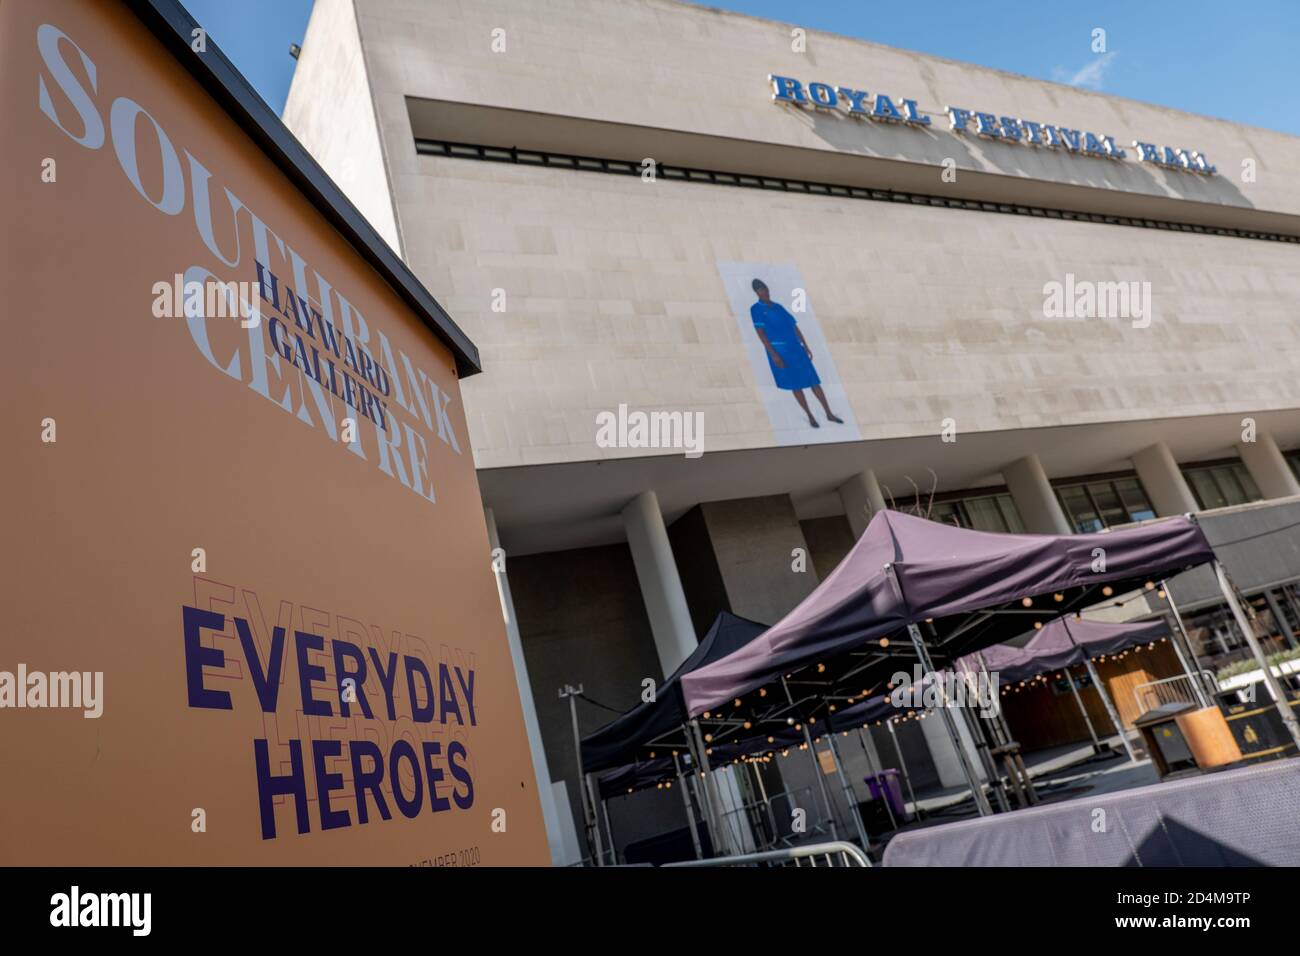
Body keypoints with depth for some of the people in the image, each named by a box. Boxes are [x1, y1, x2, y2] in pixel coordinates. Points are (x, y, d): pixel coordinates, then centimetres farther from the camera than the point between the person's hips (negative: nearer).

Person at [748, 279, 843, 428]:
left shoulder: (778, 306, 14)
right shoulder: (756, 309, -4)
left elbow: (794, 326, 17)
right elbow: (760, 333, -11)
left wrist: (805, 346, 13)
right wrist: (773, 354, -18)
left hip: (796, 349, 5)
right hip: (779, 352, -5)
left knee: (814, 381, 6)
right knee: (795, 385, 1)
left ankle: (829, 414, 15)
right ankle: (810, 416, 16)